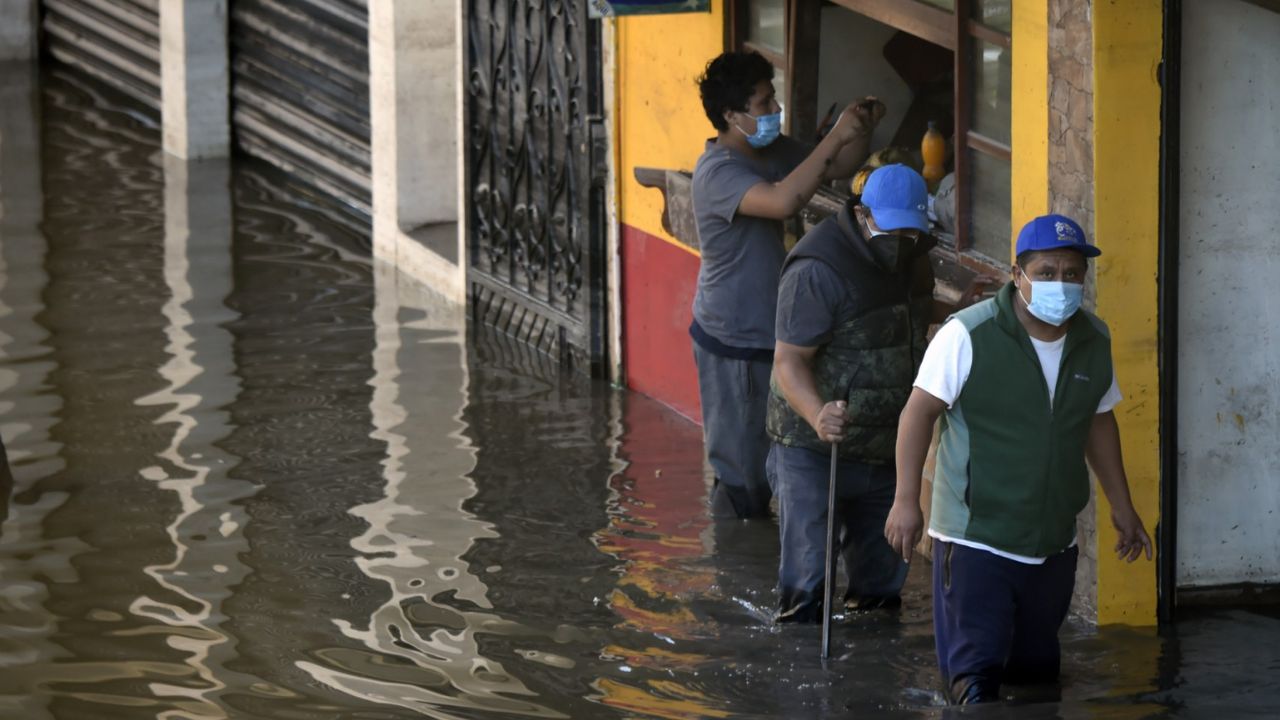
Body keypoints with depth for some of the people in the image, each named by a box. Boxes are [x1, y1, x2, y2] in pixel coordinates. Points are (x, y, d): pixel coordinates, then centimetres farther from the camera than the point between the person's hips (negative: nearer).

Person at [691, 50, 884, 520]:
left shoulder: (772, 149, 6)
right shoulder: (718, 172, -23)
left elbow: (838, 169, 17)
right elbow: (783, 200, -40)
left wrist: (862, 131, -4)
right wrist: (836, 137, -34)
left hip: (769, 335, 9)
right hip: (734, 344, -9)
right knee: (742, 473, -1)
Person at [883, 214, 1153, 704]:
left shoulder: (1094, 342, 4)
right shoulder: (970, 335, -15)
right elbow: (920, 411, -11)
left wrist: (1121, 506, 21)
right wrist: (906, 501, -14)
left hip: (1053, 545, 6)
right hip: (976, 536, -6)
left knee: (1037, 674, 13)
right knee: (975, 673, -10)